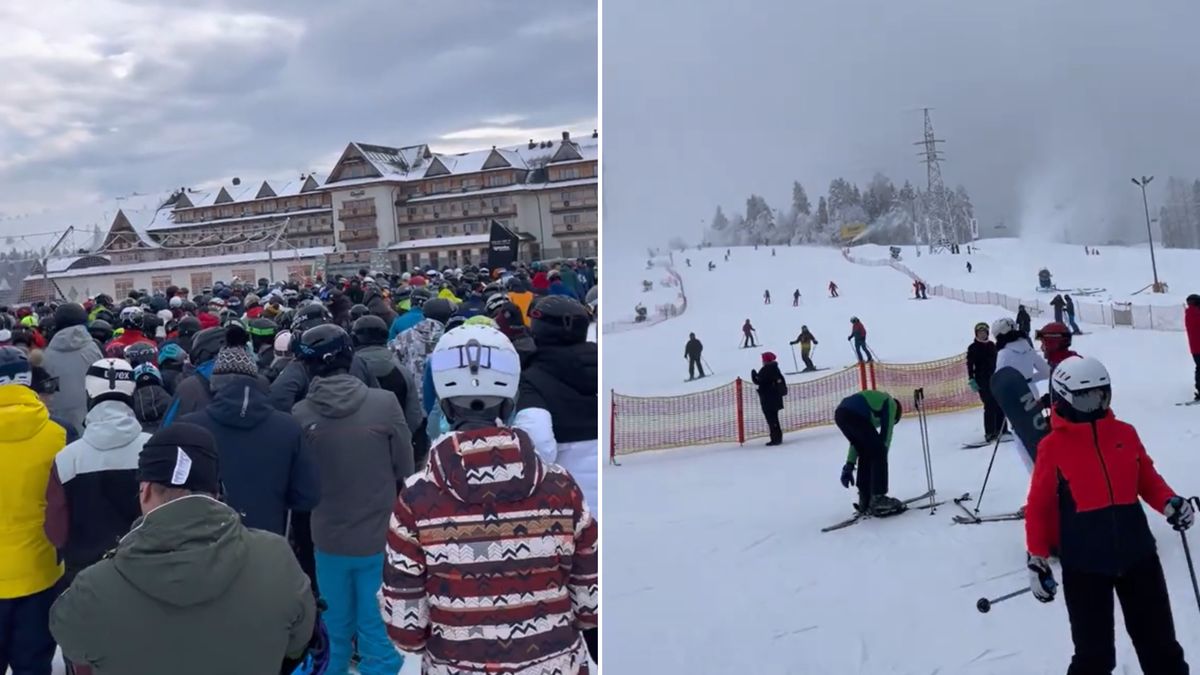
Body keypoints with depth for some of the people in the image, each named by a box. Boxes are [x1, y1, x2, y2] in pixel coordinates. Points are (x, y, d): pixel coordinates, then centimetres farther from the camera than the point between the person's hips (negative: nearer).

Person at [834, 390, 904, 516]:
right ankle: (878, 498, -2)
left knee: (865, 454, 20)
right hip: (854, 414, -8)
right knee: (878, 452, 4)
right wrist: (882, 455, 18)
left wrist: (849, 465, 29)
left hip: (840, 413, 8)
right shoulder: (891, 404, 23)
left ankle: (865, 500, 22)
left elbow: (857, 439, 34)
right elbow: (886, 434, 13)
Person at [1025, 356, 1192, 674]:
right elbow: (1038, 507, -3)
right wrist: (1037, 559, -5)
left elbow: (1147, 478, 15)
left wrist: (1169, 503, -6)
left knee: (1160, 642, 17)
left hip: (1137, 552, 4)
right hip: (1084, 562, -4)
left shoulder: (1125, 433, 4)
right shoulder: (1053, 447, -7)